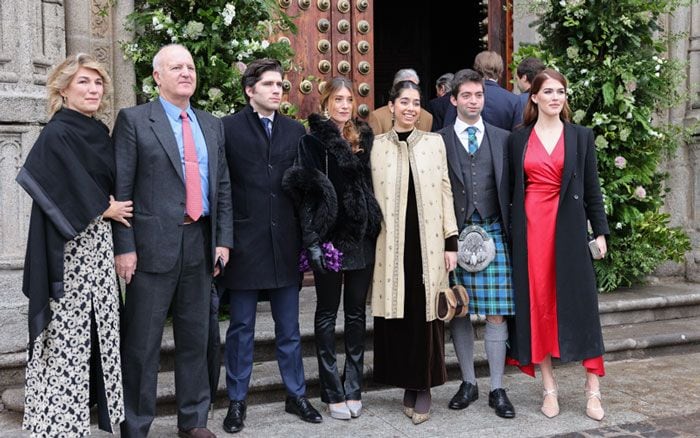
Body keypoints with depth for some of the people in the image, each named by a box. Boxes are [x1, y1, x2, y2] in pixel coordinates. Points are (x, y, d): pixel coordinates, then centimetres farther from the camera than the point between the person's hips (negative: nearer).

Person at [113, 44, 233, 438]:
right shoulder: (134, 120, -1)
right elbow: (121, 189, -6)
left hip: (201, 243, 5)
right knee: (142, 342, 3)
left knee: (196, 337, 13)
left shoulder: (212, 125, 14)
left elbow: (223, 187, 13)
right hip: (154, 243, -5)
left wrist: (223, 240, 5)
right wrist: (124, 247, -12)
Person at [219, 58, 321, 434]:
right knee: (241, 328, 8)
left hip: (286, 243, 3)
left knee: (289, 327, 13)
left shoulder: (295, 131, 9)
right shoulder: (227, 129, -2)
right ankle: (237, 401, 21)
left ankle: (296, 395, 27)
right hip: (244, 243, -3)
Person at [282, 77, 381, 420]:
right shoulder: (313, 141, -3)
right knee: (327, 313, 6)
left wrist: (375, 231, 7)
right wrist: (312, 242, -15)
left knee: (356, 313, 9)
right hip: (329, 236, -4)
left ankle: (354, 387, 19)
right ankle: (333, 391, 13)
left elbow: (371, 185, 13)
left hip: (362, 237, 4)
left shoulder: (363, 138, 10)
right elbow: (307, 194, -8)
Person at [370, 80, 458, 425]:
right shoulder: (378, 145, 6)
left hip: (427, 242, 0)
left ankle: (423, 388, 13)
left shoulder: (434, 142, 7)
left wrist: (451, 242, 0)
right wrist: (371, 243, 4)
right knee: (397, 314, 3)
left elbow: (445, 192, 5)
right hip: (392, 243, 0)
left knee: (425, 314, 1)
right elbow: (373, 197, 7)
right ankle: (407, 385, 17)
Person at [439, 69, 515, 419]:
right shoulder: (439, 141, 4)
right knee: (458, 312, 7)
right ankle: (468, 383, 23)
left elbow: (511, 188, 10)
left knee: (495, 314, 1)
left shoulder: (502, 139, 10)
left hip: (493, 232, 1)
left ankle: (497, 389, 13)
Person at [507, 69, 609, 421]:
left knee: (579, 303, 1)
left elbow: (592, 188, 6)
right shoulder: (517, 140, 8)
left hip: (569, 229, -1)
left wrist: (600, 231, 1)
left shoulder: (580, 136, 7)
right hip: (530, 229, 1)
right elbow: (511, 189, 8)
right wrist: (508, 232, 3)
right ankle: (549, 388, 15)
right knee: (537, 303, 4)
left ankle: (593, 389, 11)